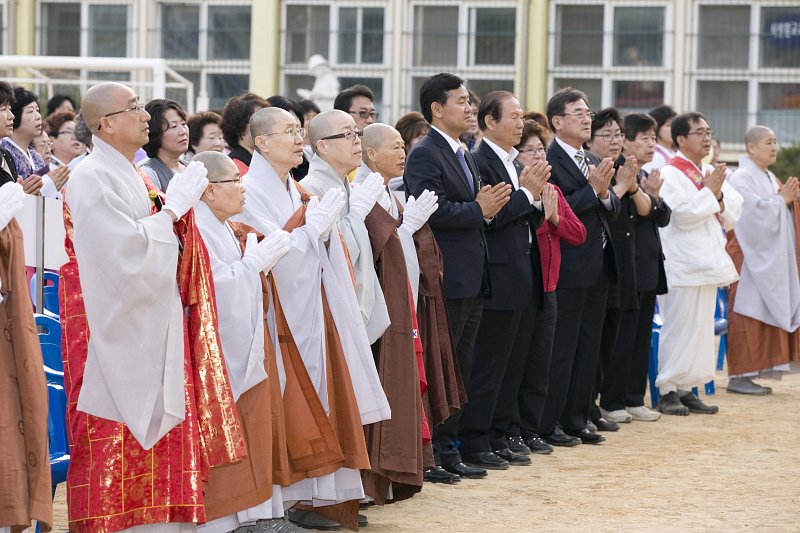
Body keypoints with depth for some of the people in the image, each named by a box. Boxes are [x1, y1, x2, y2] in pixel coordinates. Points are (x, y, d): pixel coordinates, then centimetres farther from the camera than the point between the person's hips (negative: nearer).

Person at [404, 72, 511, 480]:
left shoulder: (463, 155, 18)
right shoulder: (425, 154, -12)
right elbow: (433, 211, -23)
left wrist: (489, 208, 1)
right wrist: (479, 209, -15)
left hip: (471, 279, 9)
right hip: (446, 278, -9)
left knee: (460, 369, 12)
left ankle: (447, 449, 18)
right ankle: (429, 453, 3)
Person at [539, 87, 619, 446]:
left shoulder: (593, 162, 15)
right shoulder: (549, 161, -12)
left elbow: (613, 212, 11)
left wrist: (605, 192, -9)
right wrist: (592, 189, -20)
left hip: (598, 268, 8)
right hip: (569, 268, -8)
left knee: (588, 349, 12)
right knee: (561, 349, -3)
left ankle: (576, 420, 20)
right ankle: (548, 425, 4)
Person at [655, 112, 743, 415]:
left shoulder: (712, 173, 15)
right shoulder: (671, 174, -9)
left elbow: (732, 216, 11)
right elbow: (683, 214, -20)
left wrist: (719, 196, -6)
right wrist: (710, 193, -11)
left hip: (708, 263, 8)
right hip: (683, 267, -8)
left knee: (702, 328, 9)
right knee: (679, 329, -5)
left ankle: (687, 389, 16)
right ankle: (668, 391, 2)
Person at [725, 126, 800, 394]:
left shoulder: (771, 179, 17)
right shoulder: (742, 179, -11)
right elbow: (755, 213, -21)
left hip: (770, 258, 9)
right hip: (751, 256, -9)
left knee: (765, 315, 7)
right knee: (748, 314, -8)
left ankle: (755, 370, 10)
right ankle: (739, 376, -5)